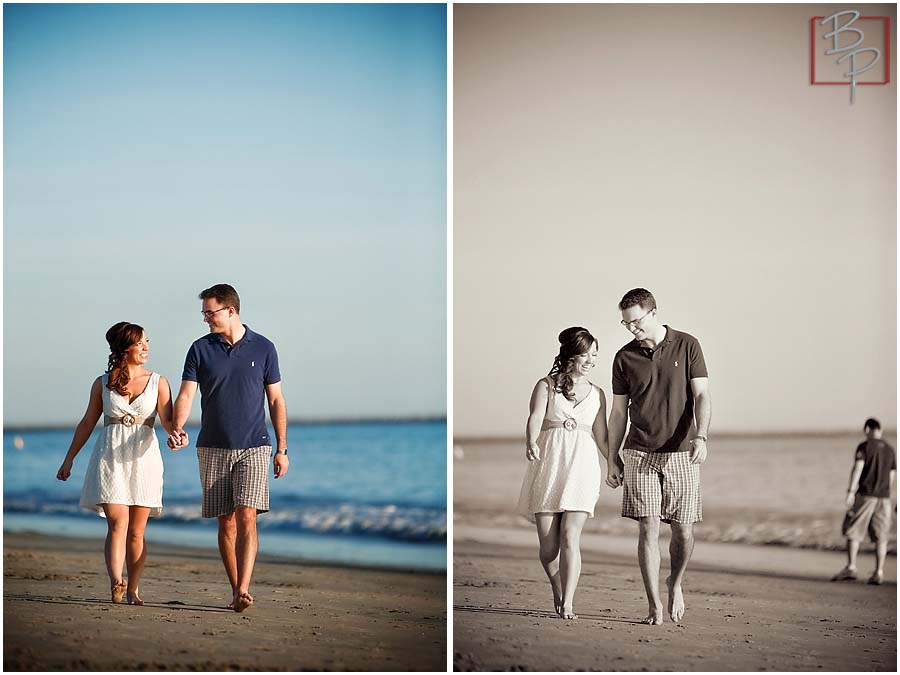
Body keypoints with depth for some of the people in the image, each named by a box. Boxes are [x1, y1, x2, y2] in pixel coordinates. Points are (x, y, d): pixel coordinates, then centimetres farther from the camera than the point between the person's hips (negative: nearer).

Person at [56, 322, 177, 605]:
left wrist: (176, 432, -28)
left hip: (144, 458, 1)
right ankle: (115, 584, -27)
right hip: (109, 457, -1)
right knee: (117, 524, -15)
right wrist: (69, 459, 14)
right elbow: (87, 424, 14)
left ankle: (132, 589, 12)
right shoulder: (103, 384, 8)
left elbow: (167, 419, -4)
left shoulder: (158, 382, 7)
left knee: (137, 531, 3)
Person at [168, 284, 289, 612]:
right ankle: (235, 589, 14)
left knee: (246, 518, -15)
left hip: (254, 448, -2)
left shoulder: (263, 348, 3)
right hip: (213, 449, 2)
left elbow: (276, 401, 7)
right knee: (226, 523, 4)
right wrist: (178, 429, -23)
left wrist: (282, 449, 3)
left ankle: (243, 592, -22)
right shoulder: (200, 349, 4)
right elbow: (186, 394, -4)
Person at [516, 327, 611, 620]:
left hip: (582, 466, 1)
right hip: (548, 464, -1)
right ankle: (558, 593, 23)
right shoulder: (546, 386, 7)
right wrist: (531, 443, -30)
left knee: (570, 536, -15)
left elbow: (601, 436, 20)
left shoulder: (597, 394, 17)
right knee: (548, 543, -2)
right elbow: (535, 417, -10)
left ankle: (567, 604, -16)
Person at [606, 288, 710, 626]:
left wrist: (701, 437, -19)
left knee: (683, 531, 3)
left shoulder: (687, 346, 0)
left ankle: (675, 583, 31)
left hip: (681, 453, -1)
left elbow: (701, 395, -4)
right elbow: (618, 412, 10)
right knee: (648, 528, -7)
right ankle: (654, 606, -2)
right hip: (640, 454, 1)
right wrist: (612, 458, 8)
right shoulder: (624, 358, 5)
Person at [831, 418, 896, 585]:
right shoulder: (891, 450, 12)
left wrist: (851, 492, -18)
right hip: (883, 497, 4)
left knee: (853, 532, 3)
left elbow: (858, 468, -14)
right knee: (880, 536, 5)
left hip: (865, 495, -4)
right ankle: (879, 573, 1)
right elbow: (892, 476, 15)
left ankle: (851, 567, -5)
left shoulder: (864, 447, -4)